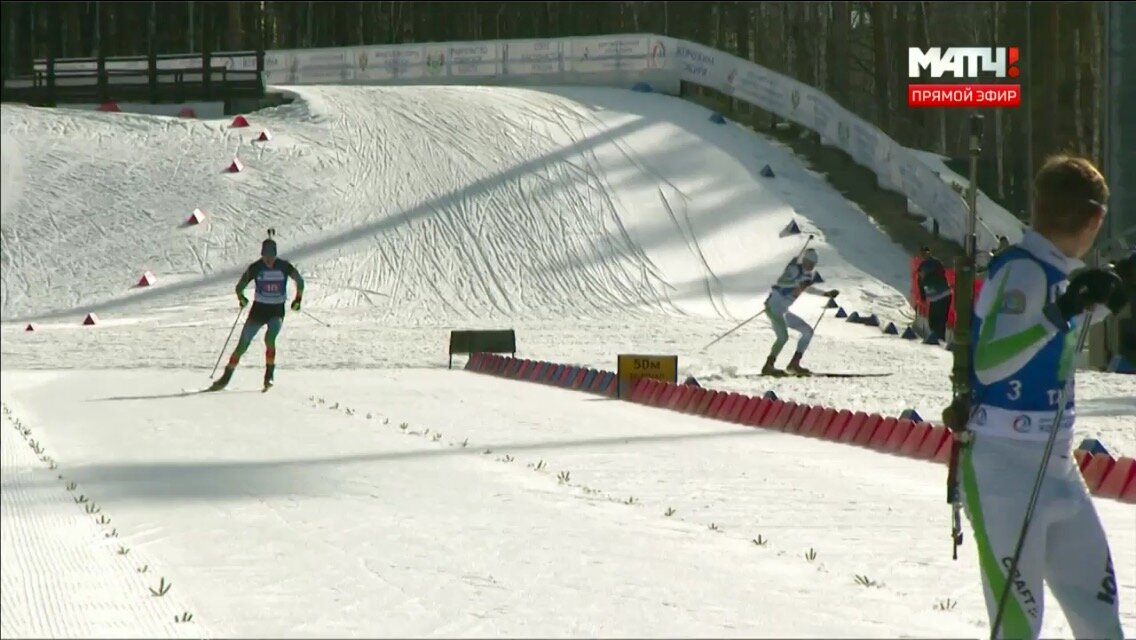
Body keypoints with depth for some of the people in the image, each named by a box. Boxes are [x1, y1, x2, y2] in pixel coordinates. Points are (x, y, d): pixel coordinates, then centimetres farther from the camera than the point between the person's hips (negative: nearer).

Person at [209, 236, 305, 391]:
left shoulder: (284, 266, -8)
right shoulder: (255, 268, -9)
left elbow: (299, 281, 6)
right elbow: (240, 286, -4)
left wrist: (298, 299, 1)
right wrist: (241, 298, -20)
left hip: (277, 310, -1)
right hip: (258, 309, 1)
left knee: (269, 338, -28)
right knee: (242, 345, 1)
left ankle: (269, 375, -14)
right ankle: (226, 378, 13)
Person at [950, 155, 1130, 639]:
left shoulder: (1059, 271, 10)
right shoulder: (1022, 271, -16)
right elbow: (988, 362, -28)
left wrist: (1097, 302, 26)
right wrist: (1058, 316, -33)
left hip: (1056, 464, 9)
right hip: (1006, 463, -9)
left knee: (1095, 599, 15)